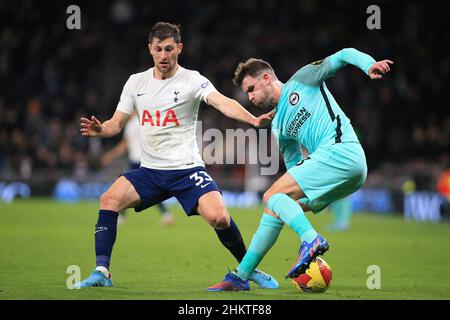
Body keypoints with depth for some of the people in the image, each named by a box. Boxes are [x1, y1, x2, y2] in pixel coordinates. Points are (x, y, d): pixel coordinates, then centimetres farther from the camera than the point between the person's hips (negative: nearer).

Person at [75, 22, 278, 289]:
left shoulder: (192, 80, -6)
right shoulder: (136, 82, 8)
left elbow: (223, 103, -22)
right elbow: (117, 123, 11)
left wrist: (253, 119, -41)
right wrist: (100, 129, -13)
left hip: (187, 169, -4)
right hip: (150, 171, 4)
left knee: (219, 218, -22)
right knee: (110, 199, -20)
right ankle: (102, 272, -12)